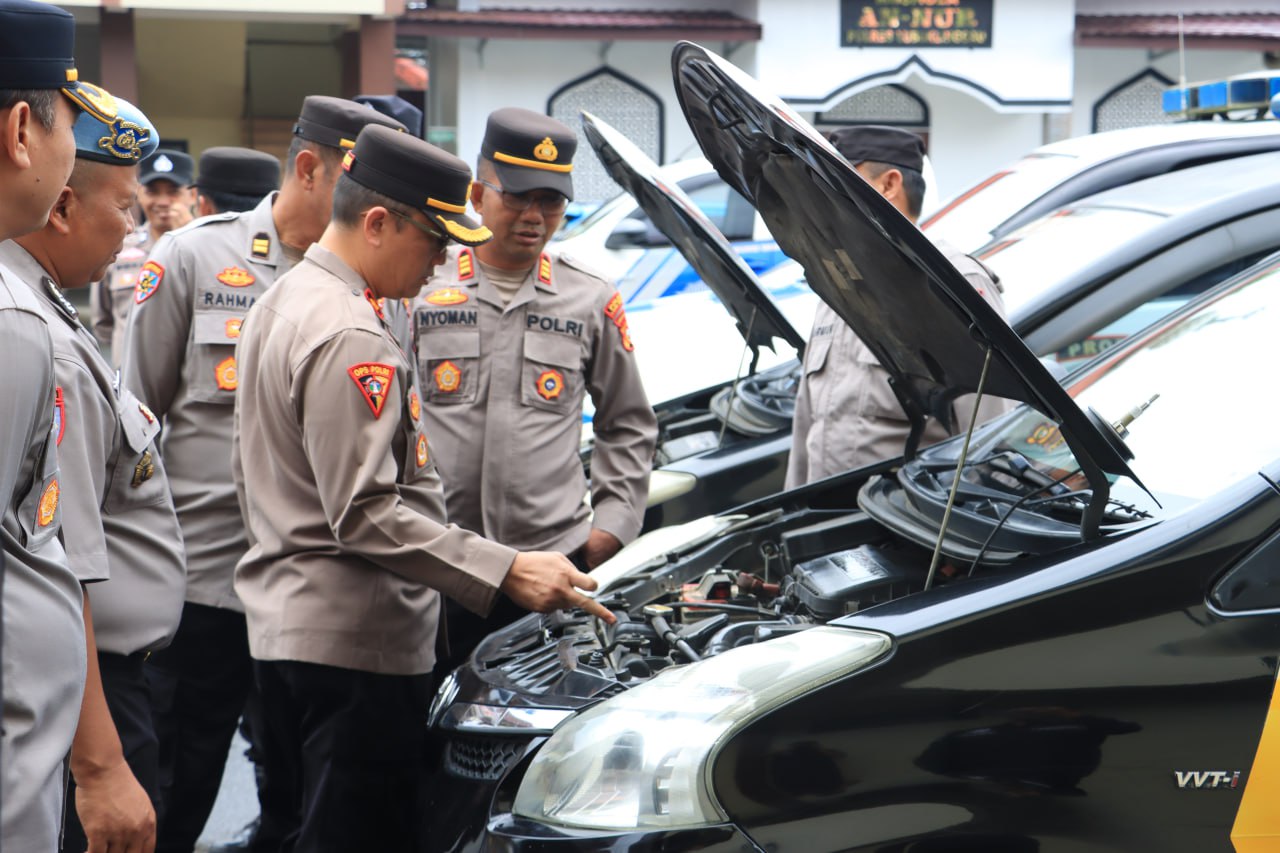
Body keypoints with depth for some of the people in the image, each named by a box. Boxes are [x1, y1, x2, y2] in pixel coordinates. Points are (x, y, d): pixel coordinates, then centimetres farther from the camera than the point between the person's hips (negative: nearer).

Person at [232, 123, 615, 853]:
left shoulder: (280, 305, 16)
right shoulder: (351, 338, -18)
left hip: (282, 621, 11)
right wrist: (507, 572, -24)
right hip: (354, 644, -11)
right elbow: (367, 515, -24)